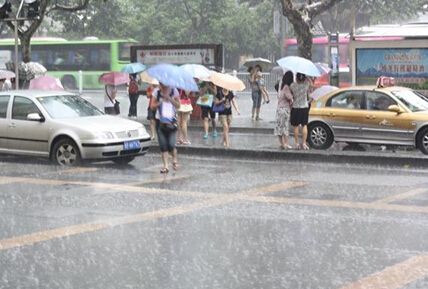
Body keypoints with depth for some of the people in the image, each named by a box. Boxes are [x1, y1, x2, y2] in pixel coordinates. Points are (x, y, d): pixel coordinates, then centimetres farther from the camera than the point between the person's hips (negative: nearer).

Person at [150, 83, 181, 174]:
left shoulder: (174, 91, 1)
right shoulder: (157, 92, 3)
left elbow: (178, 106, -1)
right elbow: (152, 106, 3)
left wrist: (169, 98, -13)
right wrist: (161, 102, -13)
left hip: (171, 122, -1)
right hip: (160, 121, 2)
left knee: (171, 145, -9)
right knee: (163, 146, -2)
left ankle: (175, 160, 21)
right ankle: (165, 166, 3)